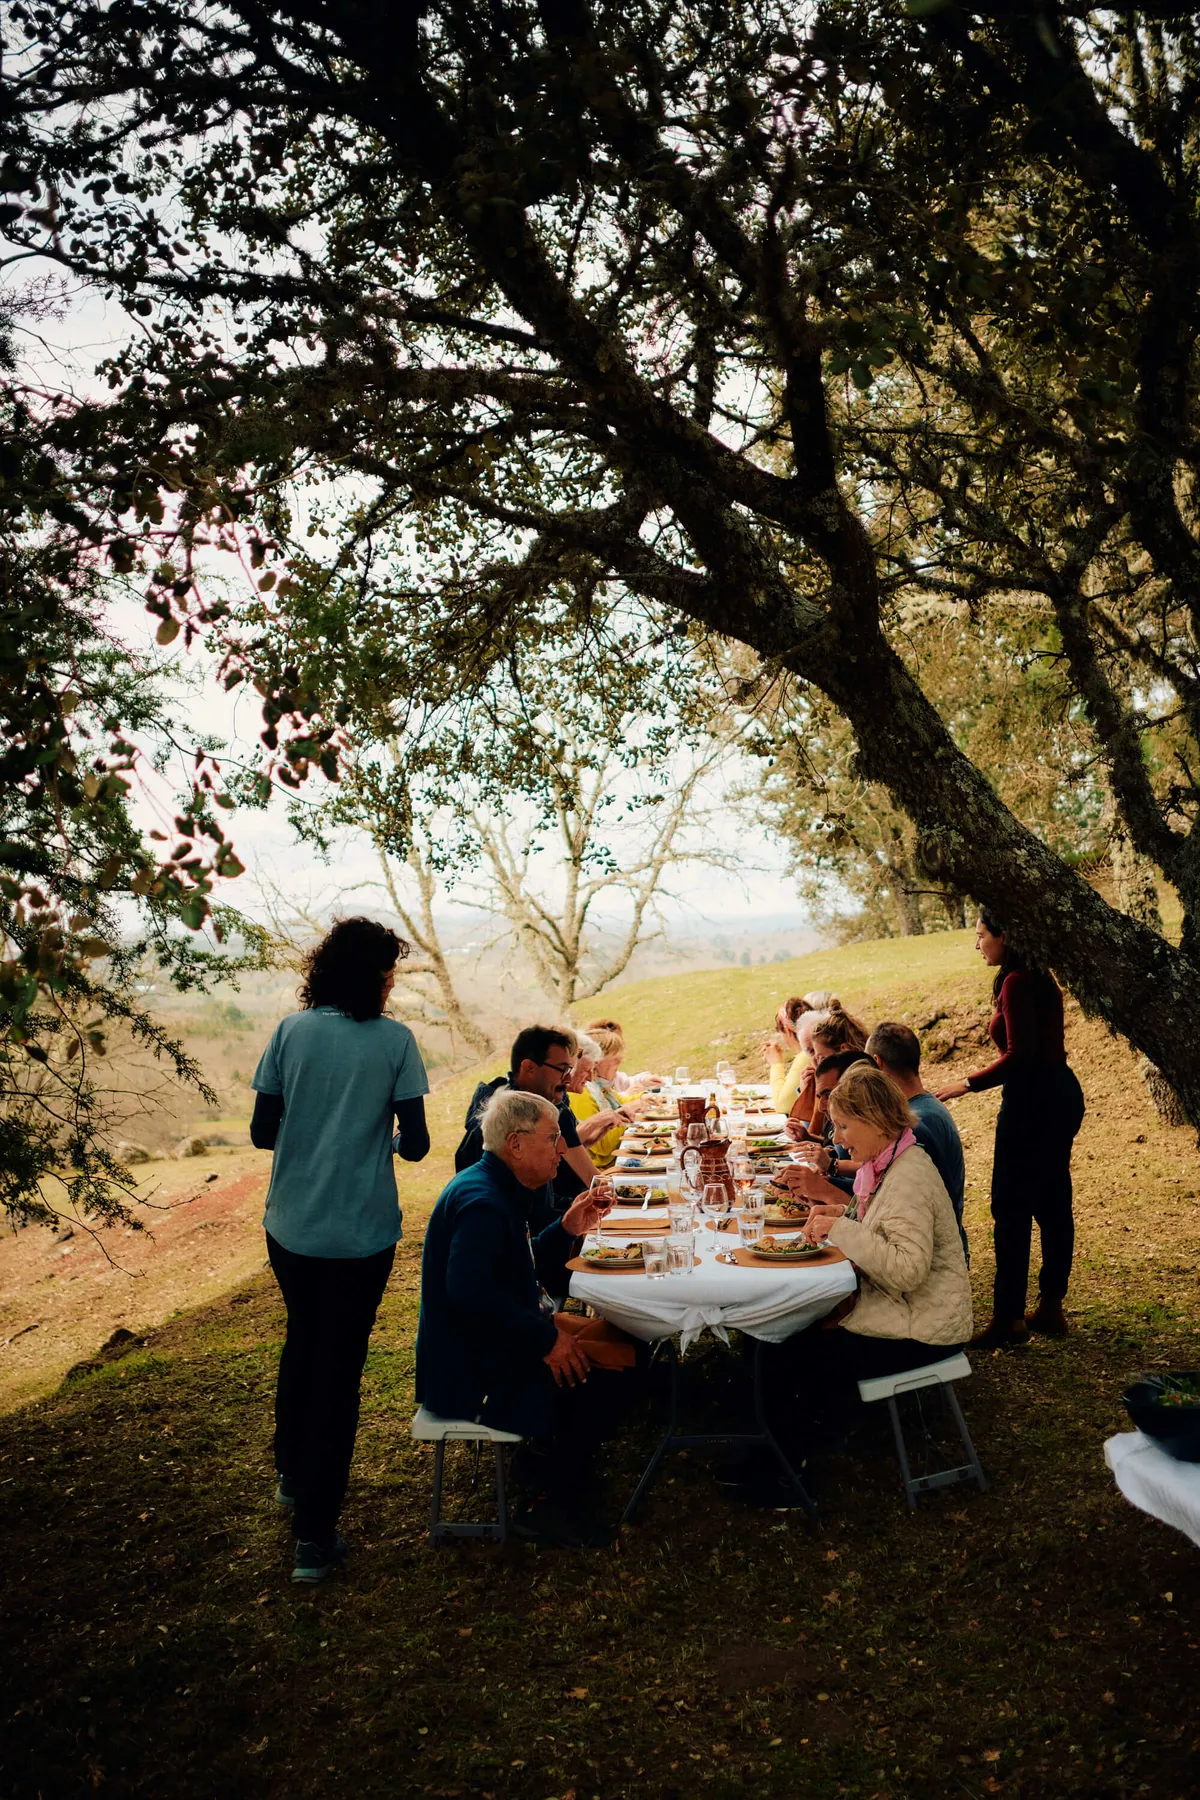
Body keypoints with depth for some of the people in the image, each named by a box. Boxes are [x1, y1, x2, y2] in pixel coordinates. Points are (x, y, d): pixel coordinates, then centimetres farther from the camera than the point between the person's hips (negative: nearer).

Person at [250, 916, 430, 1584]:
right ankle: (314, 1533, 12)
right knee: (338, 1367, 7)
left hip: (290, 1227, 4)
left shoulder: (291, 1031, -4)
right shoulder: (395, 1040, -11)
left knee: (302, 1345, 25)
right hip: (359, 1233, -3)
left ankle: (293, 1474, 43)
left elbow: (262, 1132, -1)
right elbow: (416, 1144, -10)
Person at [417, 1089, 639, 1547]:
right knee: (609, 1373, -15)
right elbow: (468, 1290, -35)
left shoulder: (500, 1190, 10)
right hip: (472, 1373, -11)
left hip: (494, 1344, 11)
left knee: (615, 1340, 11)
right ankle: (548, 1504, 0)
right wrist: (544, 1339, -28)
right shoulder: (482, 1202, -24)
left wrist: (565, 1230, 4)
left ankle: (551, 1464, 19)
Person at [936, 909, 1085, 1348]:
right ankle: (1051, 1309, 25)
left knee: (1011, 1209, -3)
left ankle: (1008, 1319, 4)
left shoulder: (1017, 983, -17)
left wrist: (969, 1084, -14)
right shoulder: (1039, 977, 12)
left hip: (1034, 1101, -10)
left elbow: (1020, 1055, -22)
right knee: (1052, 1204, 15)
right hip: (1060, 1095, 10)